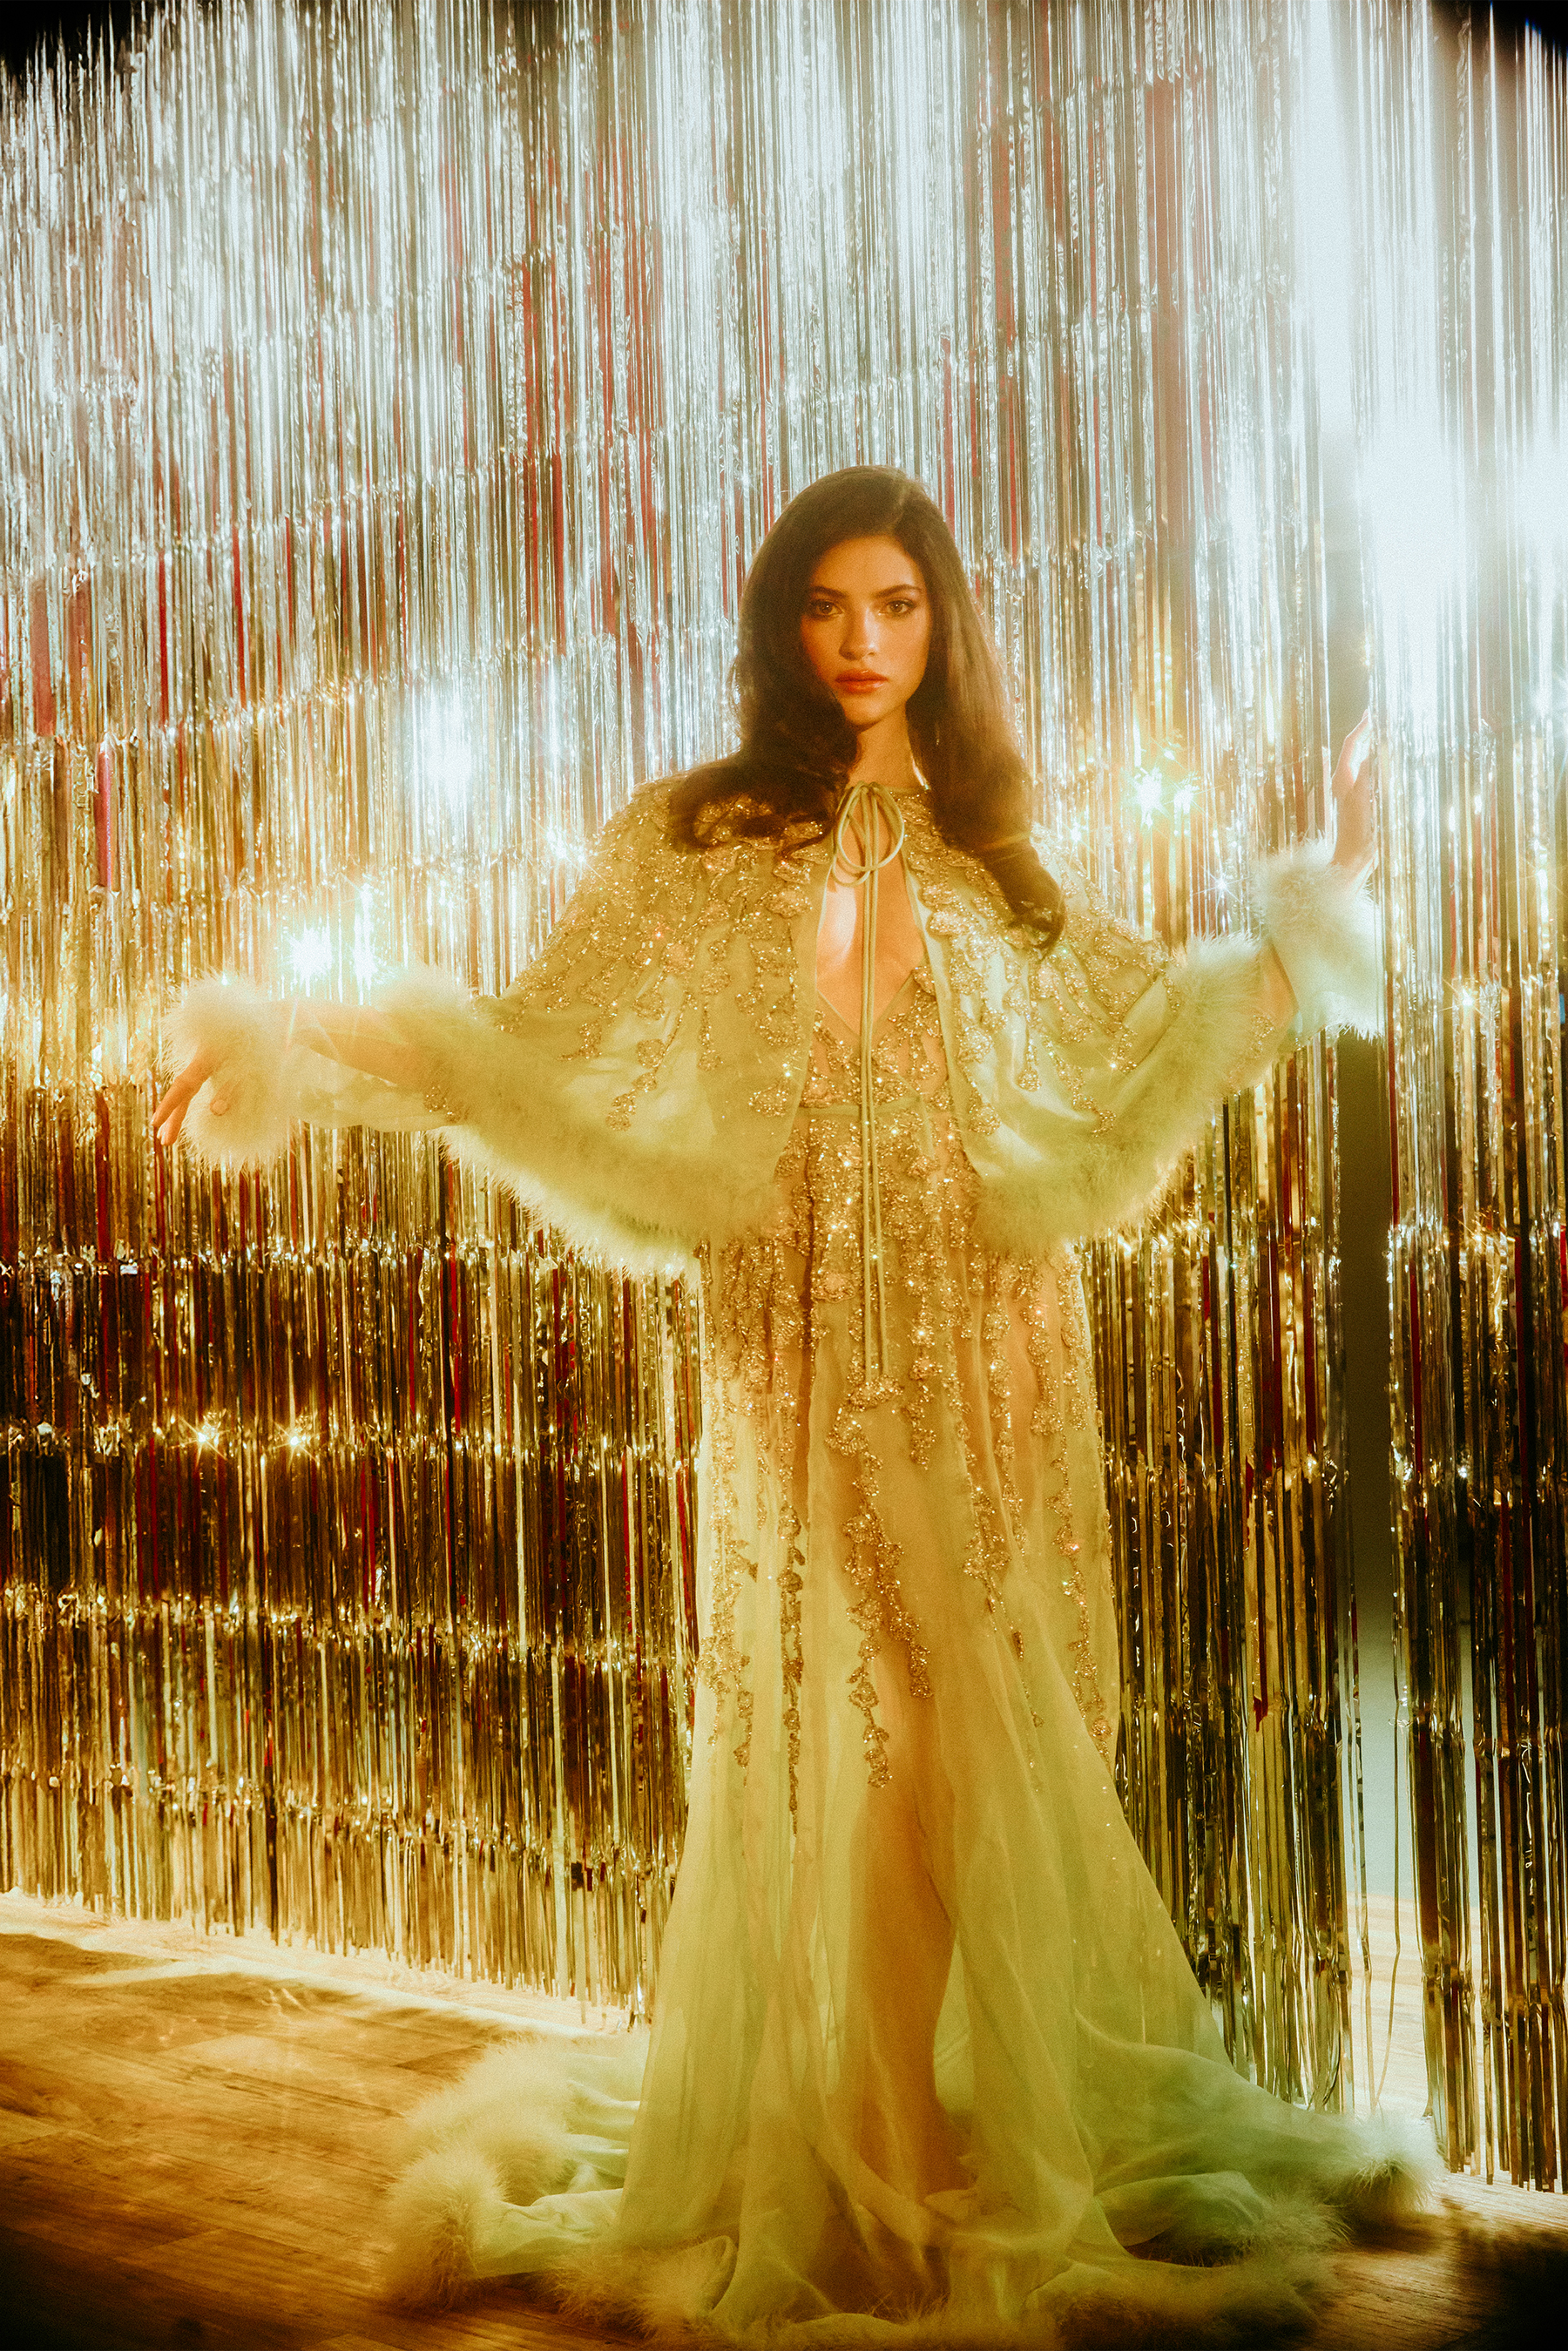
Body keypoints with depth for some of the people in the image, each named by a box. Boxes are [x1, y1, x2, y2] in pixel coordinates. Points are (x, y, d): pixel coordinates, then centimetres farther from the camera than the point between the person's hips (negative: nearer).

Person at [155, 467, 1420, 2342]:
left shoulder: (993, 853, 13)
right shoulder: (694, 844, 4)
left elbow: (1144, 1026, 22)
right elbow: (550, 1047, 2)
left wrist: (1319, 893, 21)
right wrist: (300, 1050, -9)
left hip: (992, 1353, 2)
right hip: (808, 1357, -2)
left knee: (1007, 1731, 4)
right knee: (830, 1744, 0)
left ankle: (1016, 2135, 18)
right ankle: (846, 2176, 14)